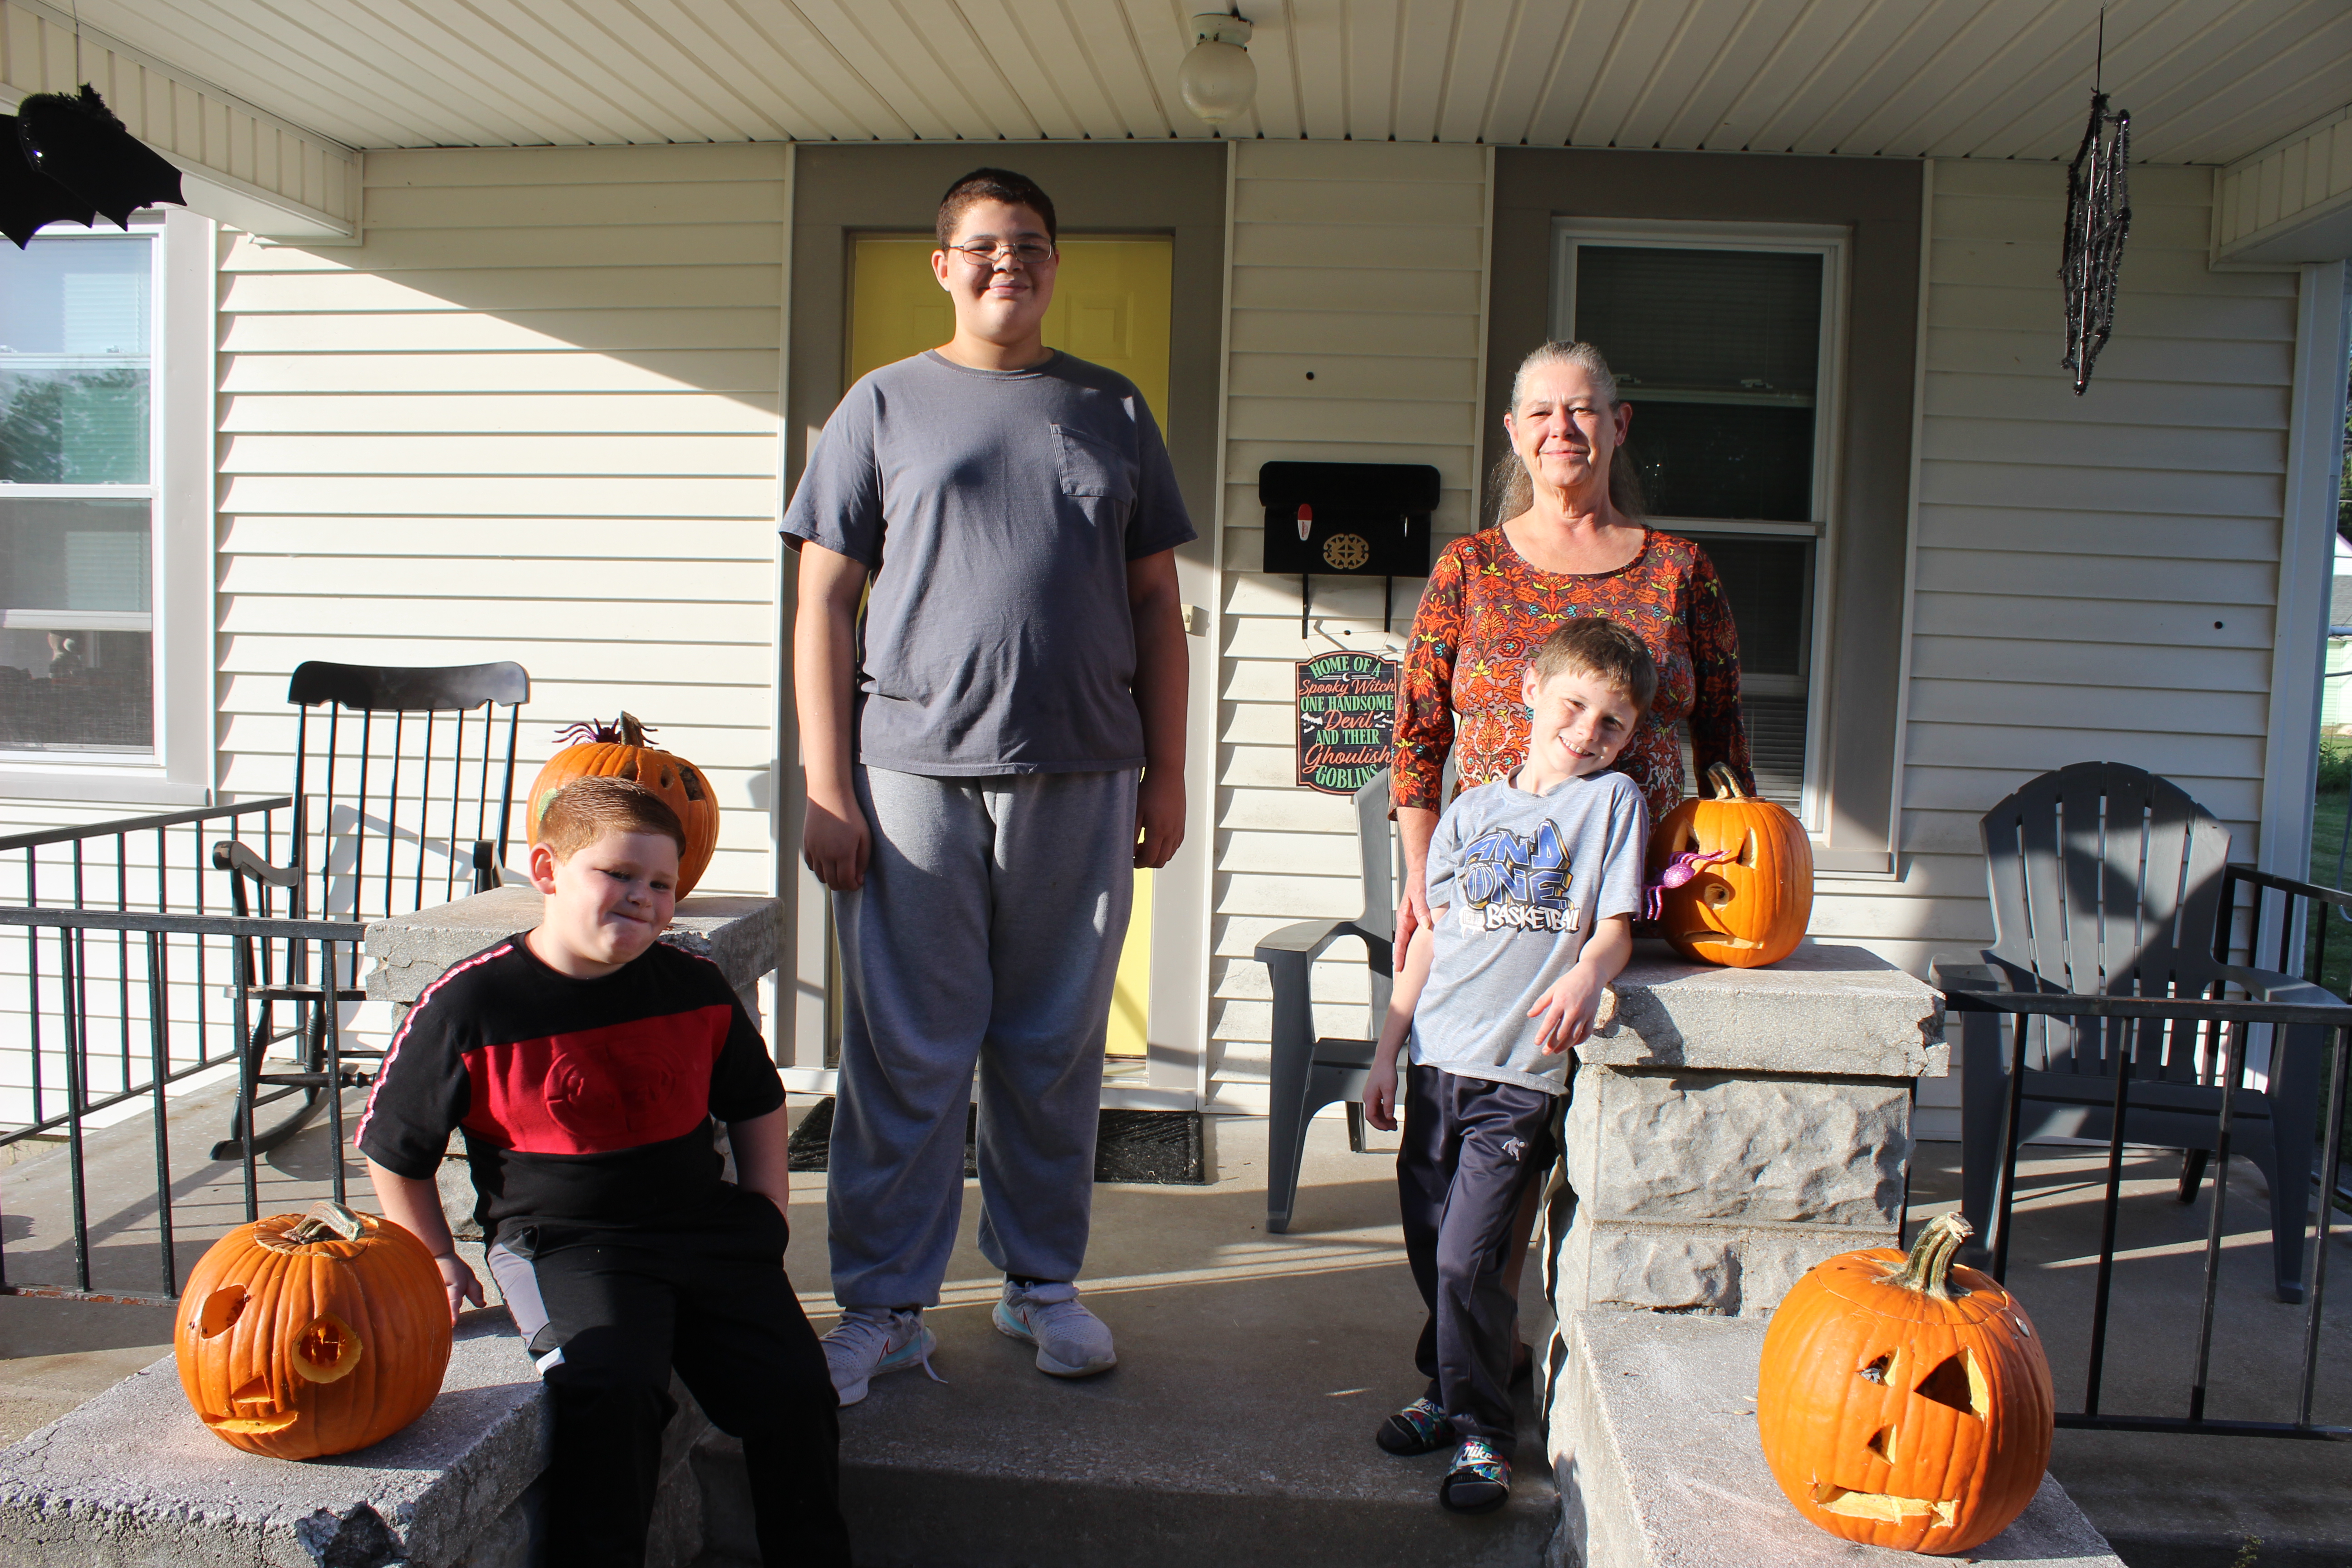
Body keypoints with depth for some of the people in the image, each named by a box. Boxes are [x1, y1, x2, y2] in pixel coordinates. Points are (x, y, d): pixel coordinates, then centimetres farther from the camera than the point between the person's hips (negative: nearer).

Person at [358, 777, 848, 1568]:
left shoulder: (696, 989, 3)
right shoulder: (467, 1006, -7)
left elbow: (757, 1106, 18)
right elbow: (391, 1148, 6)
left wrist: (763, 1222, 9)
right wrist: (437, 1262, 7)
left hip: (703, 1222, 3)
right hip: (563, 1241, -3)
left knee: (792, 1391, -9)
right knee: (611, 1393, -29)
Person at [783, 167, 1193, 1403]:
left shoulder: (1114, 411, 14)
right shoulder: (885, 405, 8)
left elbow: (1155, 603, 14)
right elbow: (825, 604, 3)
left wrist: (1167, 776, 7)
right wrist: (825, 789, -5)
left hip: (1080, 783, 2)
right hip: (915, 775, -1)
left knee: (1057, 1049, 10)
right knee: (907, 1055, 3)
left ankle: (1043, 1283, 26)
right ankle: (885, 1305, 17)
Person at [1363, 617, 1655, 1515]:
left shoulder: (1612, 802, 2)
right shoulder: (1471, 810, 11)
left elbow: (1614, 928, -4)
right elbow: (1431, 937, 13)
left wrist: (1585, 977, -27)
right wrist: (1387, 1054, 11)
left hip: (1523, 1072, -4)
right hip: (1437, 1060, 4)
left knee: (1467, 1257, -7)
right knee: (1428, 1248, 12)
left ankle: (1481, 1433, 10)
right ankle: (1447, 1391, 33)